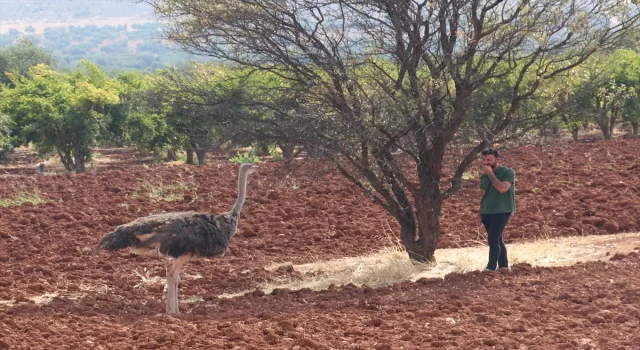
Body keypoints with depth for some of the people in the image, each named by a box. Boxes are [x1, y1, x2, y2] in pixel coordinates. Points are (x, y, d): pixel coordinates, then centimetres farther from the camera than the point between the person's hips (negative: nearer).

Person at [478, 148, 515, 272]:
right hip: (487, 212, 7)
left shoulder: (508, 172, -11)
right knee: (497, 240, 12)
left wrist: (491, 174, -22)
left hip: (502, 211, -7)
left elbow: (502, 188, -26)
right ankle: (503, 266, 20)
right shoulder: (484, 176, 8)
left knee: (493, 239, -16)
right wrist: (480, 214, 17)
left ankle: (491, 268, -15)